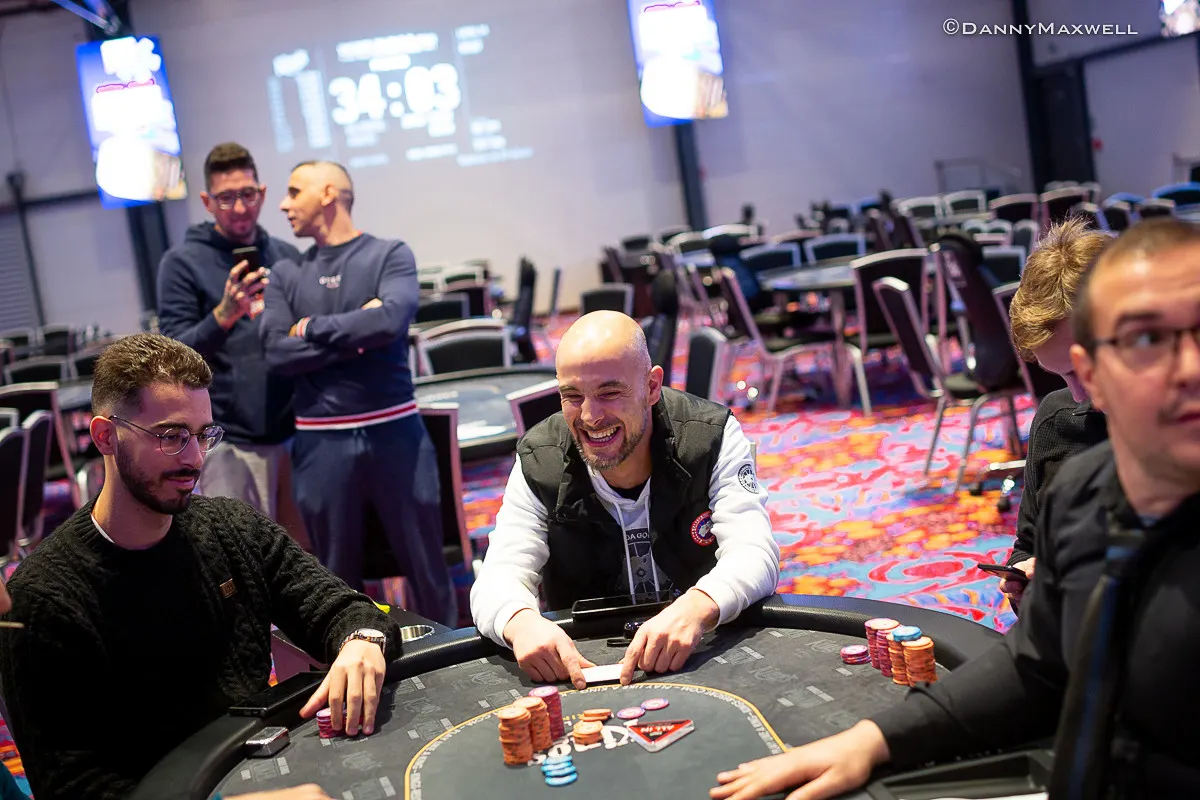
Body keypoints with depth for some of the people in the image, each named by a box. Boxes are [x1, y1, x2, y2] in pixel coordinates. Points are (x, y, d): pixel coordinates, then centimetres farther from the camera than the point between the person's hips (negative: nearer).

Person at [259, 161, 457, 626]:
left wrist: (314, 328, -6)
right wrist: (357, 336, -10)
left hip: (393, 430, -2)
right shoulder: (286, 274, 10)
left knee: (425, 562, 7)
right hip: (322, 440, 3)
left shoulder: (390, 254, 1)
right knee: (337, 574, 12)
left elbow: (390, 321, -17)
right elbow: (278, 353, -3)